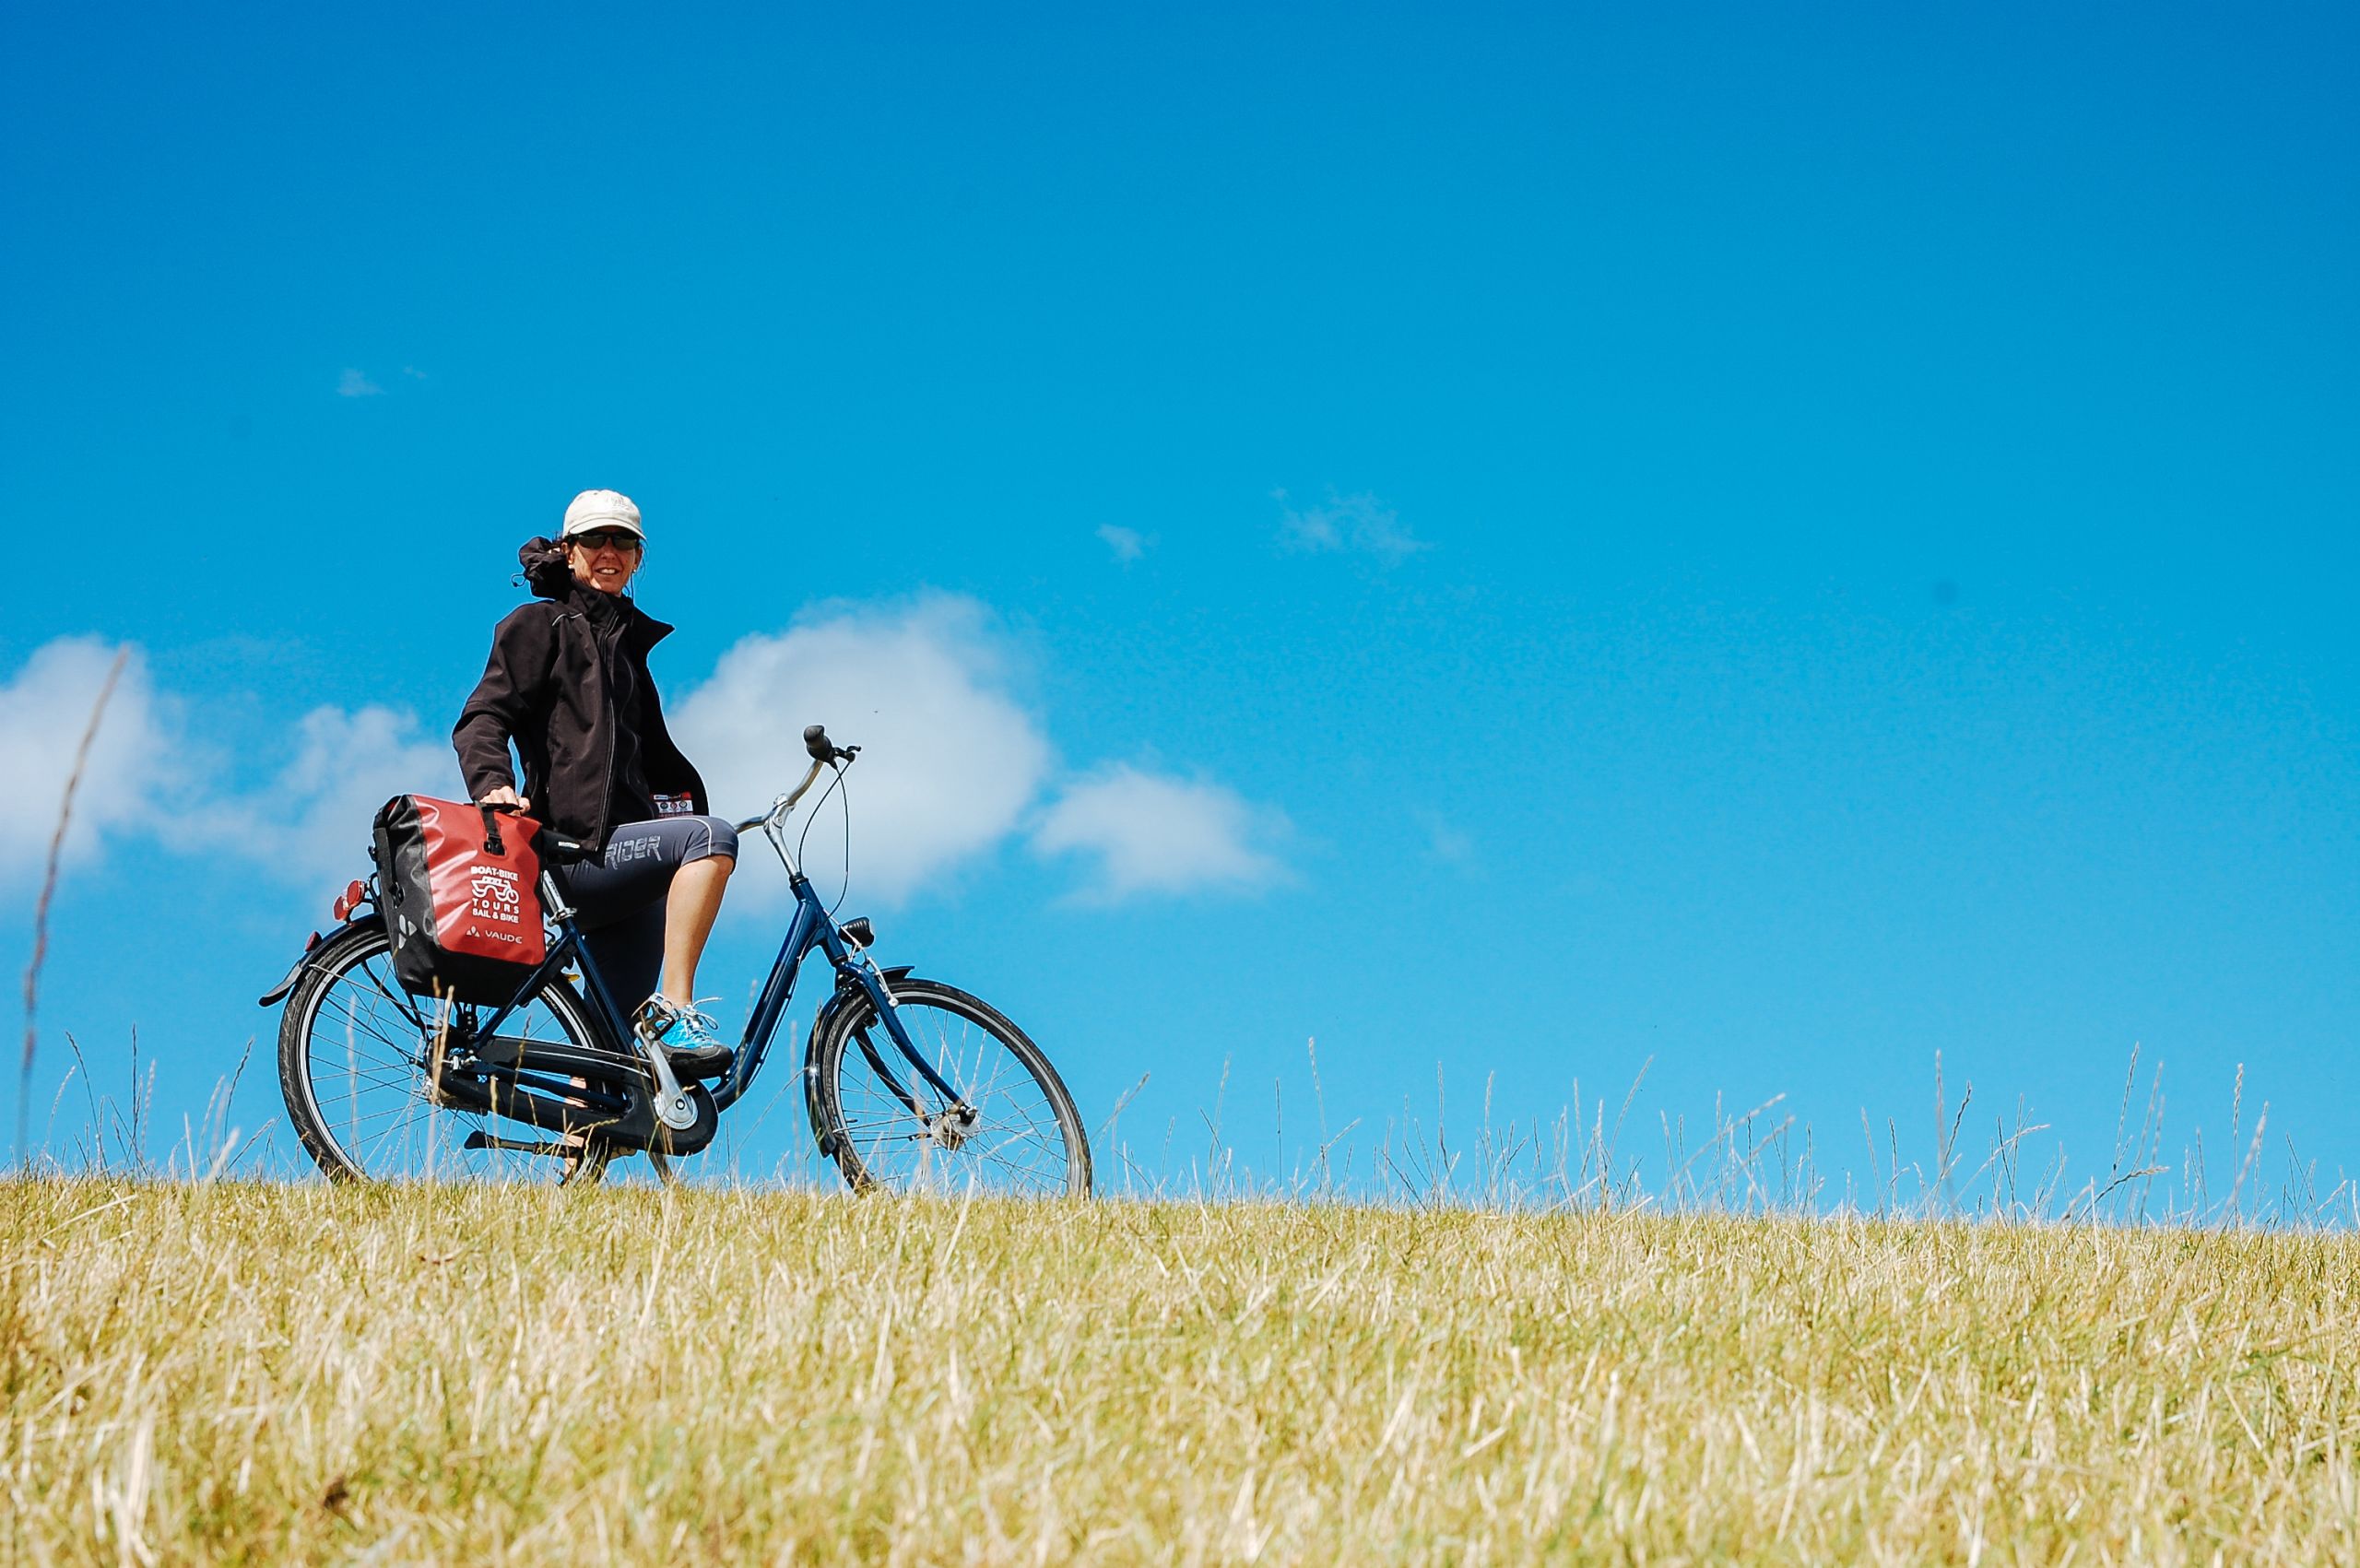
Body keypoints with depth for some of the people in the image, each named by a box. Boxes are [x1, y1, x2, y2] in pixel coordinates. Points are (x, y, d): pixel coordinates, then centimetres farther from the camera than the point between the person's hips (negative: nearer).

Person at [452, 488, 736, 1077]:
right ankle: (674, 1009, -35)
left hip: (623, 857, 8)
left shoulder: (626, 643, 28)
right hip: (576, 852, -8)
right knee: (710, 835, -31)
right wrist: (493, 784, -26)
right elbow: (483, 718, -7)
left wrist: (692, 799, 17)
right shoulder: (541, 625, 6)